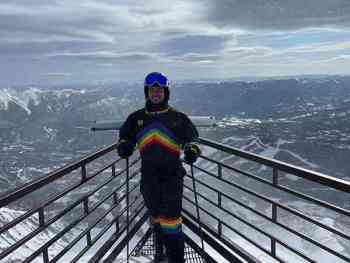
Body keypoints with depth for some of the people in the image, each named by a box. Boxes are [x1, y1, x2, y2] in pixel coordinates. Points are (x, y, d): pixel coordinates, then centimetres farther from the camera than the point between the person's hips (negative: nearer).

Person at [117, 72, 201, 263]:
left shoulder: (178, 118, 2)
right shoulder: (137, 118, 9)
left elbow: (192, 138, 8)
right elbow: (125, 136, 19)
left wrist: (192, 150, -13)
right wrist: (124, 147, -2)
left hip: (172, 173, -3)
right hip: (149, 175, 3)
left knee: (171, 218, -8)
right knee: (156, 215, 17)